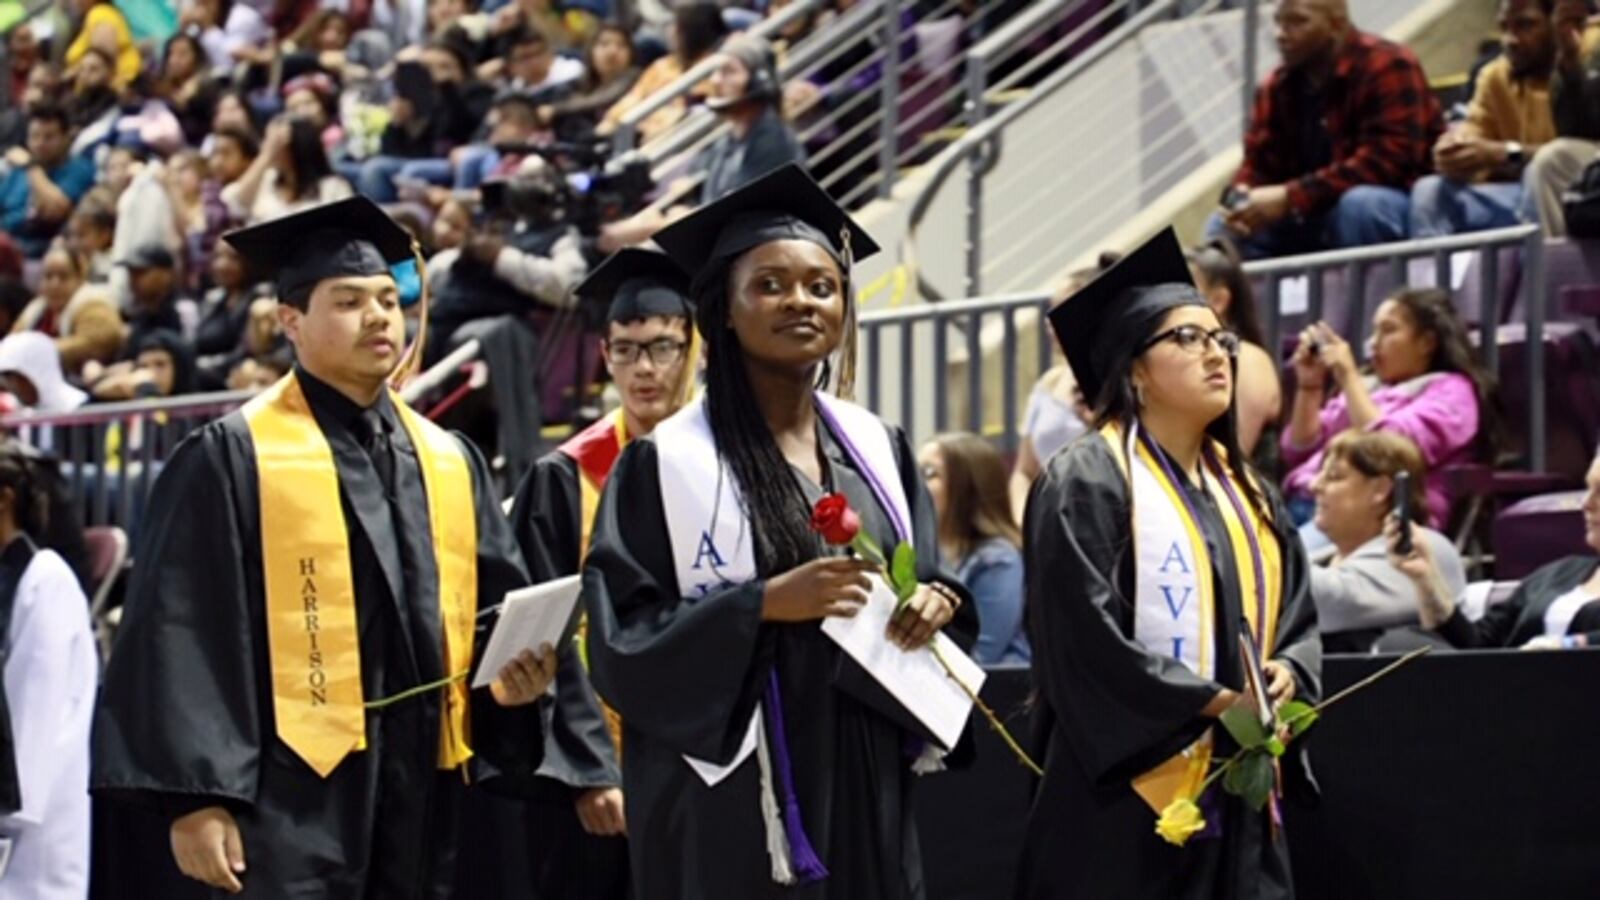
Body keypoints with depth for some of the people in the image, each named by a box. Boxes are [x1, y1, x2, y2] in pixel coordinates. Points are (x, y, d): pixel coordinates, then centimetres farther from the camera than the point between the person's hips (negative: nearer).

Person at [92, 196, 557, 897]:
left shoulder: (450, 465, 16)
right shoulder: (232, 459, -1)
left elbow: (498, 610, 19)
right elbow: (185, 639, -7)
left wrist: (510, 675, -4)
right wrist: (196, 799, -15)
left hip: (424, 799, 6)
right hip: (295, 804, -6)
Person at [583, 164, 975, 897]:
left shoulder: (877, 450, 11)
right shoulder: (667, 463, -6)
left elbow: (925, 576, 19)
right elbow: (622, 640, -10)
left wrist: (936, 600, -4)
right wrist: (764, 603, -21)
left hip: (863, 788, 5)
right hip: (734, 802, -5)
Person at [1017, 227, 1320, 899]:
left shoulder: (1242, 490, 19)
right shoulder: (1086, 483, -7)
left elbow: (1296, 615, 18)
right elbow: (1084, 634, -15)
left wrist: (1286, 671, -5)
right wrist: (1214, 701, -17)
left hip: (1236, 796, 8)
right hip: (1128, 799, -7)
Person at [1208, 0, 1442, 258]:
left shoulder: (1388, 68, -16)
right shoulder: (1277, 87, 4)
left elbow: (1388, 161, -27)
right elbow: (1258, 164, 5)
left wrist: (1290, 197, -31)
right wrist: (1239, 197, -22)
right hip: (1315, 217, 7)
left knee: (1359, 204, -37)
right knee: (1225, 228, -7)